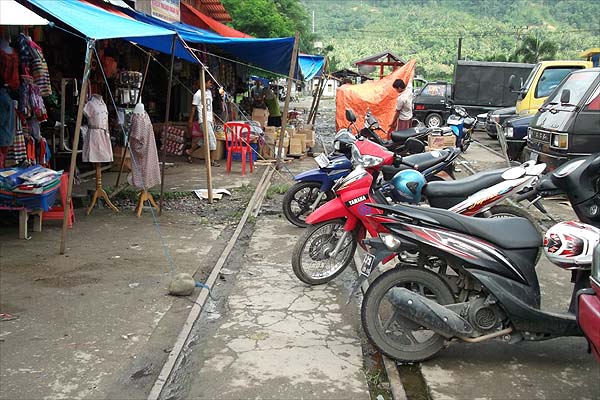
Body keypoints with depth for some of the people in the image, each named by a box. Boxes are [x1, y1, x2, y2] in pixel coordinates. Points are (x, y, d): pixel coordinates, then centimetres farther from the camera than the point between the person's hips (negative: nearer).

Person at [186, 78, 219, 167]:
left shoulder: (209, 92, 14)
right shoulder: (198, 94, -9)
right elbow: (193, 108, -5)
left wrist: (212, 117, 20)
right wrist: (190, 121, -3)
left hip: (209, 119, 8)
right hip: (203, 120, -8)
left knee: (203, 140, 13)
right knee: (212, 139, -11)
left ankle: (189, 151, 32)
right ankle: (212, 161, -6)